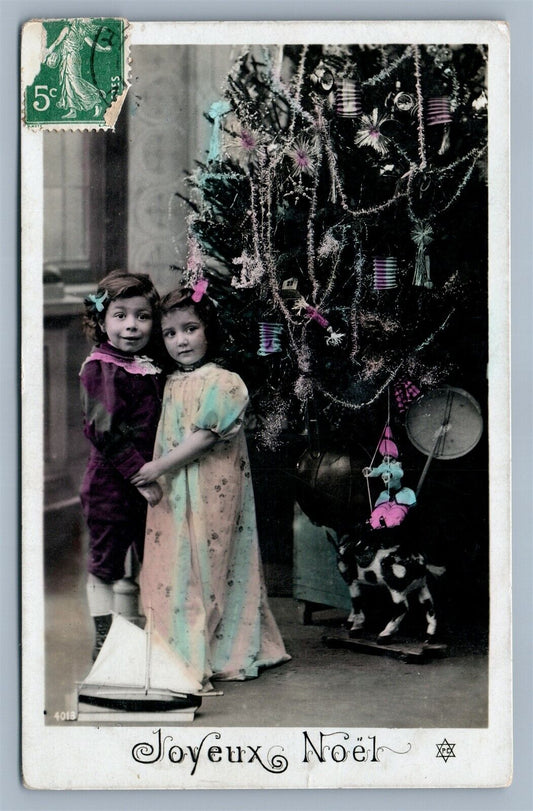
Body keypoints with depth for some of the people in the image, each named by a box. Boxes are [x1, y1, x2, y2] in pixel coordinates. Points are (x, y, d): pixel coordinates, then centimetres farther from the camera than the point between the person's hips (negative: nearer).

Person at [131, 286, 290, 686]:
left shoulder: (220, 382, -12)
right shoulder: (173, 382, 12)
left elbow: (203, 438, -17)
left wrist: (158, 467, -17)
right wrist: (155, 473, 7)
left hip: (209, 492, -7)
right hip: (172, 491, 7)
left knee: (202, 567, -2)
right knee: (174, 568, 11)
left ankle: (199, 658, 6)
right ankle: (177, 650, 21)